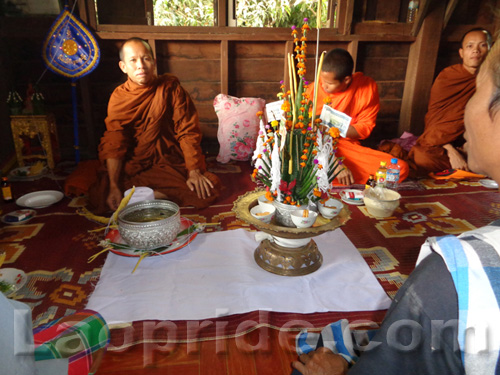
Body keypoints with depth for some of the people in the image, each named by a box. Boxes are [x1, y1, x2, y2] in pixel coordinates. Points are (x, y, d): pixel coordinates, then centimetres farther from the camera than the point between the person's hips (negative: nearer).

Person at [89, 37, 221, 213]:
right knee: (98, 196, -24)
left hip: (171, 163, 1)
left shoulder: (170, 87, -4)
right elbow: (114, 145, -9)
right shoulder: (118, 98, -2)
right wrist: (114, 186, -21)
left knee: (210, 188, -23)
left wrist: (194, 172, -15)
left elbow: (188, 131, -7)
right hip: (133, 166, 0)